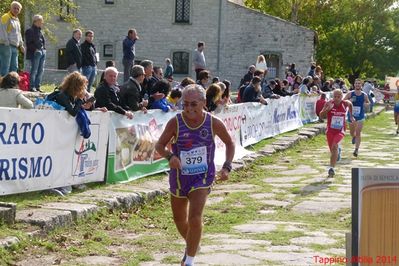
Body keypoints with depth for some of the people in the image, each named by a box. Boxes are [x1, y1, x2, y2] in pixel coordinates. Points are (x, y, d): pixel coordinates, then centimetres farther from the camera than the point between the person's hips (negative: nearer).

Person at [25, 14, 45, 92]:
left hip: (42, 52, 8)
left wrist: (44, 49, 11)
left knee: (40, 70, 7)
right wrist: (35, 49, -18)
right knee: (34, 70, -10)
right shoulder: (30, 31, -5)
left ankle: (37, 86, 12)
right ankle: (32, 86, -8)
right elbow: (29, 43, -12)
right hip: (35, 53, -8)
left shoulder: (39, 31, 20)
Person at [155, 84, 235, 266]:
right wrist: (170, 156, -29)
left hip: (202, 177, -2)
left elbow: (229, 143, 4)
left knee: (195, 219, -19)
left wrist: (227, 167, -8)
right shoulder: (175, 122, -14)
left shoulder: (214, 123, -13)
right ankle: (191, 245, 50)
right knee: (179, 219, 18)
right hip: (179, 176, 2)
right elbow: (159, 145, -7)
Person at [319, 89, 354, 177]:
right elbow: (321, 116, -18)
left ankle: (332, 168, -26)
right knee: (332, 151, 13)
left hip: (340, 131, -1)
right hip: (330, 131, 1)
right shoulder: (329, 104, -12)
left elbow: (350, 104, 18)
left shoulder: (345, 103, -8)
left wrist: (351, 115, 24)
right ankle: (338, 150, 53)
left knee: (335, 146, -26)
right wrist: (327, 109, -35)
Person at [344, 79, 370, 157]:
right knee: (352, 133, 16)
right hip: (351, 116, 1)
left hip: (360, 117, -1)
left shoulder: (364, 95, -5)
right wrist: (349, 101, -25)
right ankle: (354, 137, 53)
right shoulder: (350, 94, -8)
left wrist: (366, 104, -11)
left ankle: (356, 149, -4)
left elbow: (368, 102, 12)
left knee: (358, 133, -9)